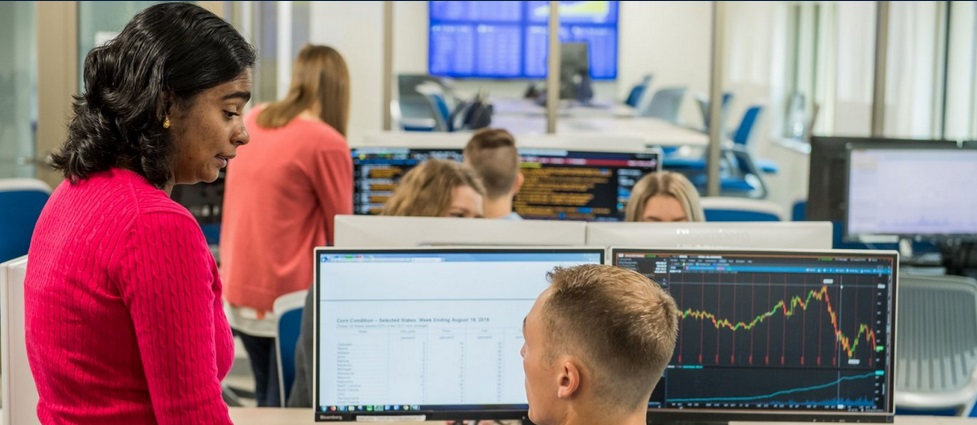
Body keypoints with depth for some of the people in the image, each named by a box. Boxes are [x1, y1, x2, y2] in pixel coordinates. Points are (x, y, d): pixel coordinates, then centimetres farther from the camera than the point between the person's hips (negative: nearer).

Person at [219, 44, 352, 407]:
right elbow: (341, 233, -4)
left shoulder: (251, 122, 6)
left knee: (267, 401, 20)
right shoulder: (326, 142, -15)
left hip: (238, 289, 7)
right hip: (289, 295, -7)